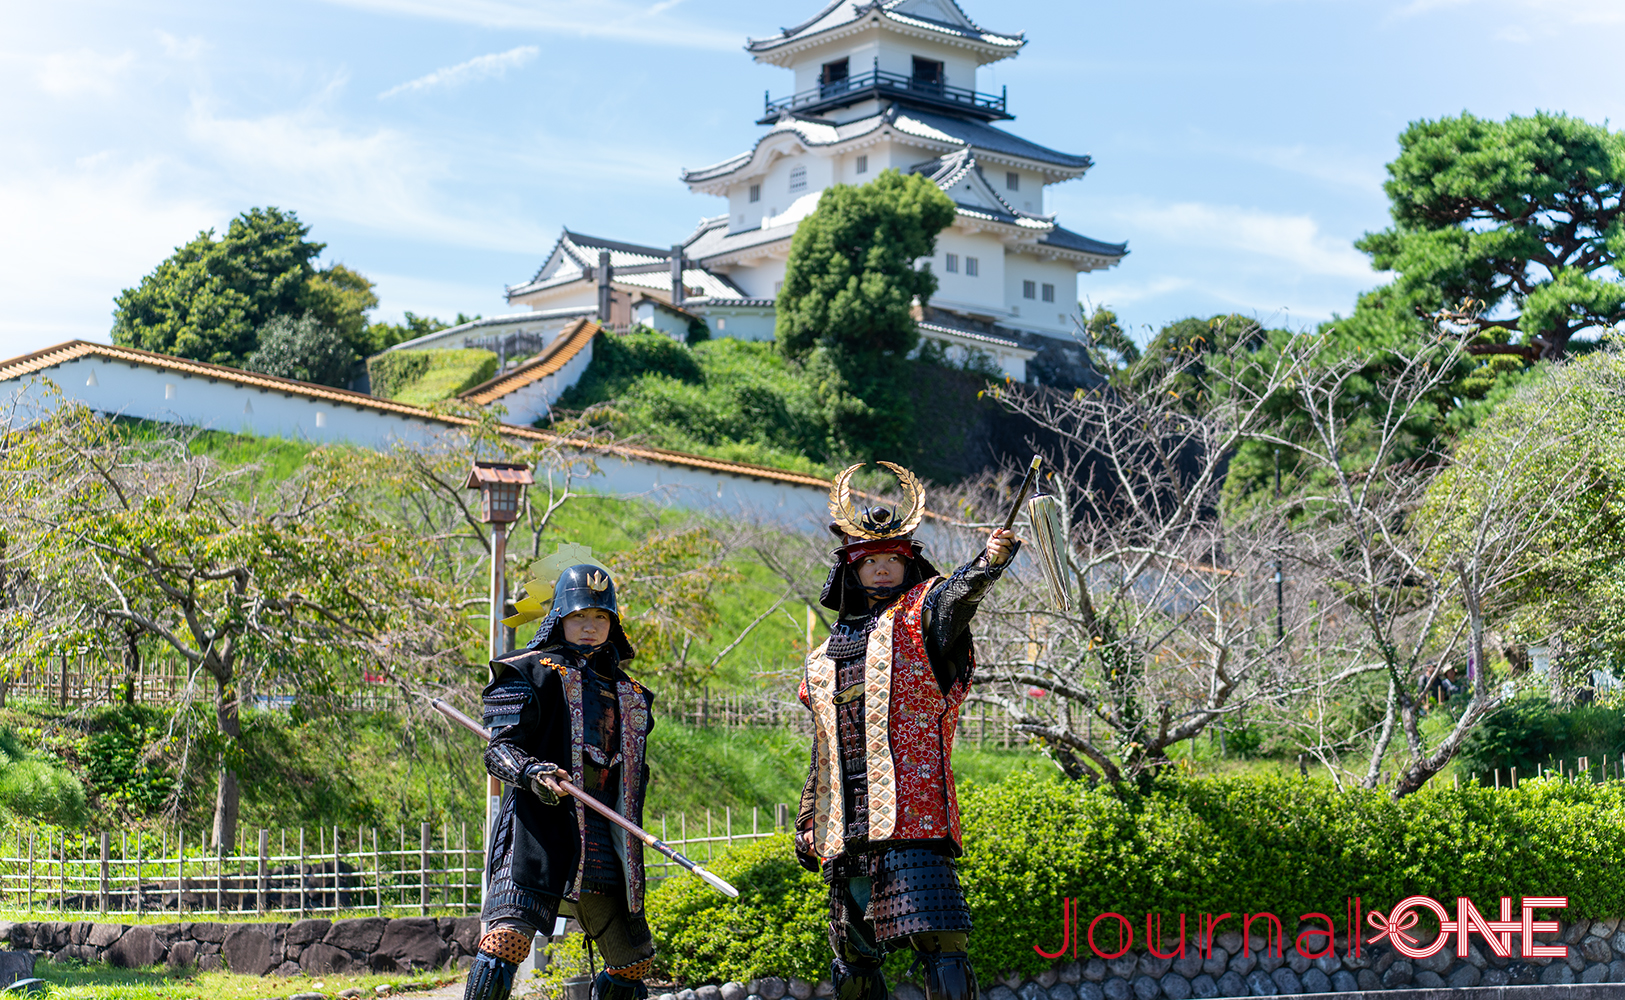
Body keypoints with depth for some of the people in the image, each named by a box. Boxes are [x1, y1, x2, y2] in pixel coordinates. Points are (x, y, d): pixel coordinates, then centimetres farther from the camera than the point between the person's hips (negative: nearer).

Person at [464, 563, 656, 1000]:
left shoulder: (628, 692, 22)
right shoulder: (530, 673, 4)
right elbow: (500, 748, -5)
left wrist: (629, 834, 15)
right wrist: (533, 773, -25)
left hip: (601, 837, 6)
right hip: (539, 822, -6)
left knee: (634, 960, 8)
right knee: (508, 935, -24)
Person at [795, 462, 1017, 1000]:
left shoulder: (921, 613, 5)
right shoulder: (826, 658, 22)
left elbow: (958, 595, -19)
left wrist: (991, 560, -40)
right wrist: (807, 821, 24)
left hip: (909, 808, -6)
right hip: (846, 827, 6)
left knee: (935, 936, -19)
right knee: (852, 956, 12)